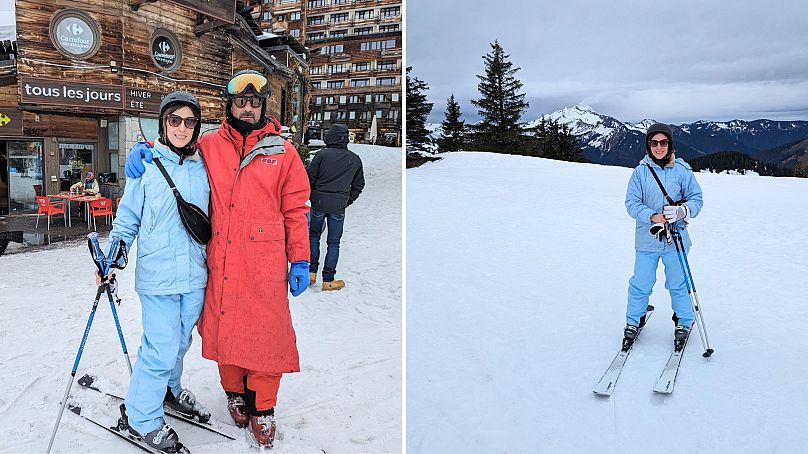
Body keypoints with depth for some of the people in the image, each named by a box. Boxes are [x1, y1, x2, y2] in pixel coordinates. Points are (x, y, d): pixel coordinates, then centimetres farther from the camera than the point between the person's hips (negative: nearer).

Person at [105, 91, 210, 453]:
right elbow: (128, 217, 2)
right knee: (162, 349, -2)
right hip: (158, 274, -4)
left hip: (195, 274, 4)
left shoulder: (203, 167, 5)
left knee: (180, 341, 18)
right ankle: (140, 417, 18)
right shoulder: (146, 165, -5)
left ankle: (168, 389, 43)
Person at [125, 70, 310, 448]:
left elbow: (295, 209, 5)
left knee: (266, 334, 0)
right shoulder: (209, 146, 9)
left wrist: (300, 261, 1)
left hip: (265, 262, -2)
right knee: (223, 328, 10)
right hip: (220, 260, 2)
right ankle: (234, 392, 33)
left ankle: (262, 407, 19)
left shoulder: (282, 150, 6)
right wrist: (144, 150, 1)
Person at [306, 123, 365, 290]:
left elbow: (310, 178, -4)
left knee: (314, 236, 19)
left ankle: (311, 272, 16)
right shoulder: (355, 159, 6)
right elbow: (358, 185, 12)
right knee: (333, 243, 8)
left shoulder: (322, 154, -4)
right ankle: (328, 280, 10)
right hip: (338, 207, 1)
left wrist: (312, 196, 11)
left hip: (318, 203, -1)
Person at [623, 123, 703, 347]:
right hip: (647, 238, 0)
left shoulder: (682, 170, -1)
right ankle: (634, 320, 29)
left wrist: (681, 211, -19)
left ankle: (684, 322, 34)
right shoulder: (640, 171, -2)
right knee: (641, 284, 8)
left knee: (677, 283, 13)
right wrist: (652, 216, -20)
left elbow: (696, 199, 2)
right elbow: (632, 203, -4)